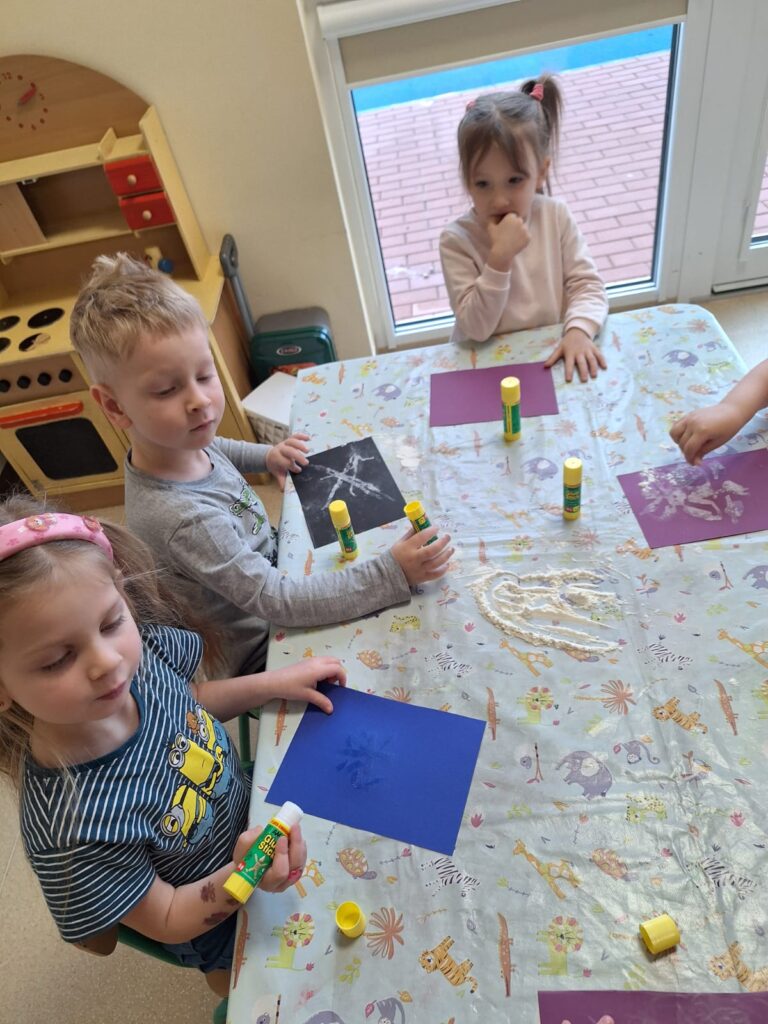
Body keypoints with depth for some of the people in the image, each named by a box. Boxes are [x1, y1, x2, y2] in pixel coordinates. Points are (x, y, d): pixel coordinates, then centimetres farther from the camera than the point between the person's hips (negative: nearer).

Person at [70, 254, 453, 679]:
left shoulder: (173, 445, -13)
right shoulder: (179, 516, -37)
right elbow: (278, 603, -35)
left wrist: (266, 455, 0)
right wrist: (392, 574, -37)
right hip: (256, 656, -7)